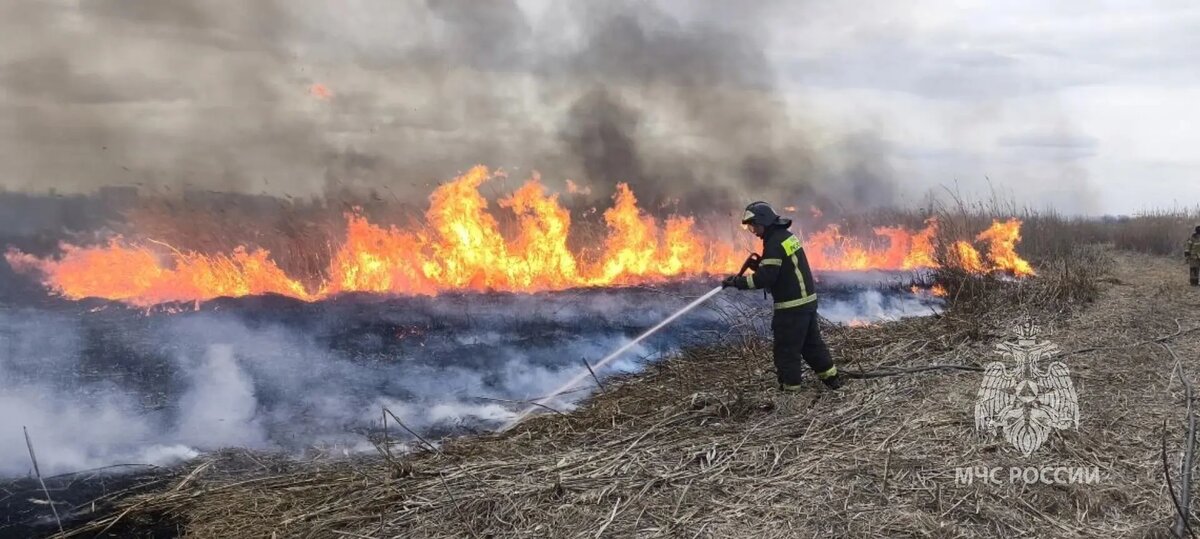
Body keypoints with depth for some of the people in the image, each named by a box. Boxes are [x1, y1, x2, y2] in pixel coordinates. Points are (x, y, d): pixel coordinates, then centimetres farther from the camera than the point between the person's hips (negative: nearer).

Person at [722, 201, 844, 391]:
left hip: (792, 305, -10)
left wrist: (737, 281, -18)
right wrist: (759, 264, 7)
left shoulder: (774, 243, -19)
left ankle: (790, 387, 8)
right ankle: (831, 377, 28)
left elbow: (765, 278, -23)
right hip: (808, 299, 10)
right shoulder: (786, 235, 11)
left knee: (787, 349, 1)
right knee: (811, 342, 21)